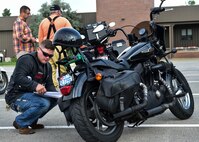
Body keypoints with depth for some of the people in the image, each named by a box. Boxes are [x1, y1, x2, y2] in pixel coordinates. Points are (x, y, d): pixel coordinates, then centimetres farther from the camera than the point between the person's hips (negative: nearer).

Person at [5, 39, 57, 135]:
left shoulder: (48, 66, 13)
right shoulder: (26, 60, -15)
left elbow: (49, 84, 10)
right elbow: (18, 78, -28)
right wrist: (35, 85, -41)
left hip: (31, 94, 9)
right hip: (16, 96, -9)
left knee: (54, 99, -4)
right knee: (43, 104, -30)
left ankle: (31, 121, 6)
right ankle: (20, 123, -10)